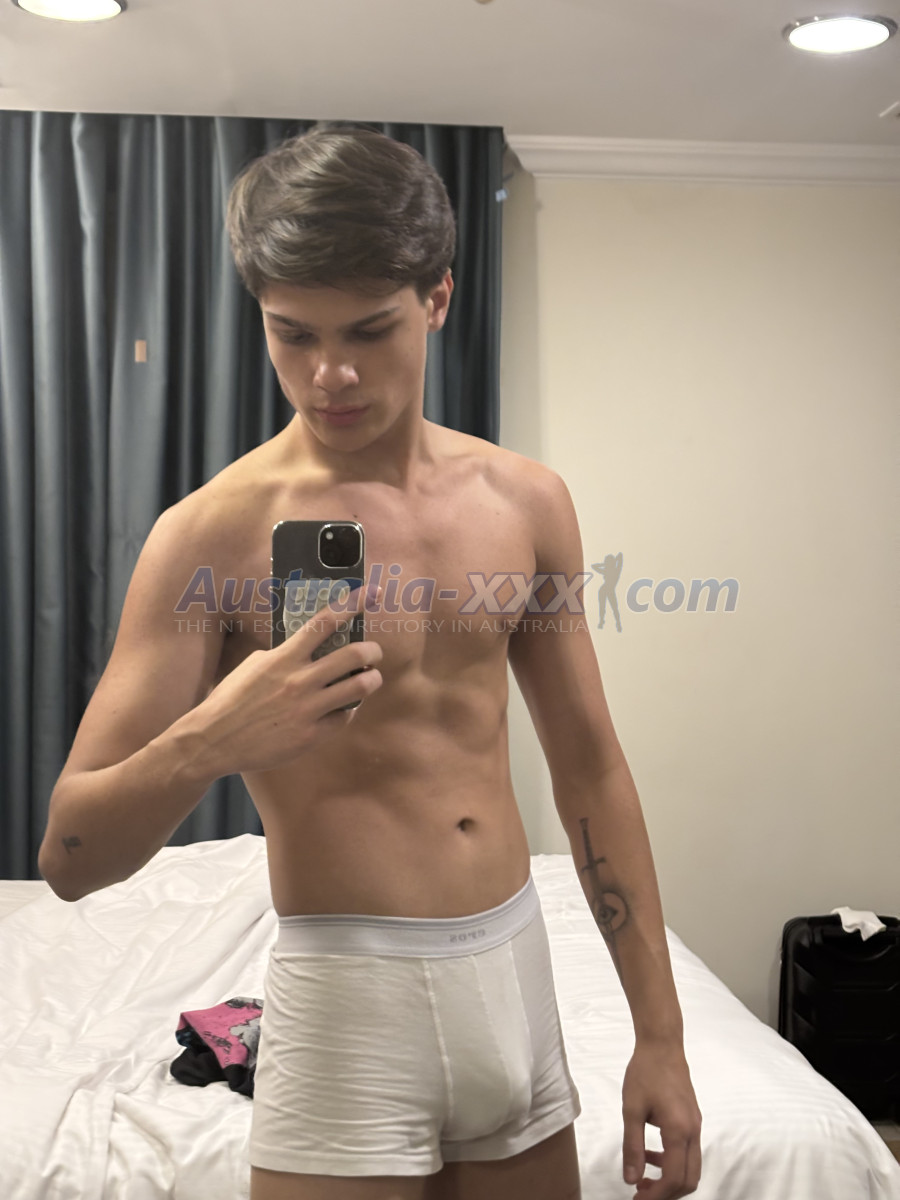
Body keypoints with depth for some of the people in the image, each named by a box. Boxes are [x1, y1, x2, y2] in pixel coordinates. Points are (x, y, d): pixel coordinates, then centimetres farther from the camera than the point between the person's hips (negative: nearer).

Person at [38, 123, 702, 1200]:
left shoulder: (525, 501, 0)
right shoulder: (215, 533, -13)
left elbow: (588, 765, 7)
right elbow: (71, 859, -13)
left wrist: (659, 1032, 7)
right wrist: (204, 744, -34)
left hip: (518, 974, 5)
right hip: (347, 999, -4)